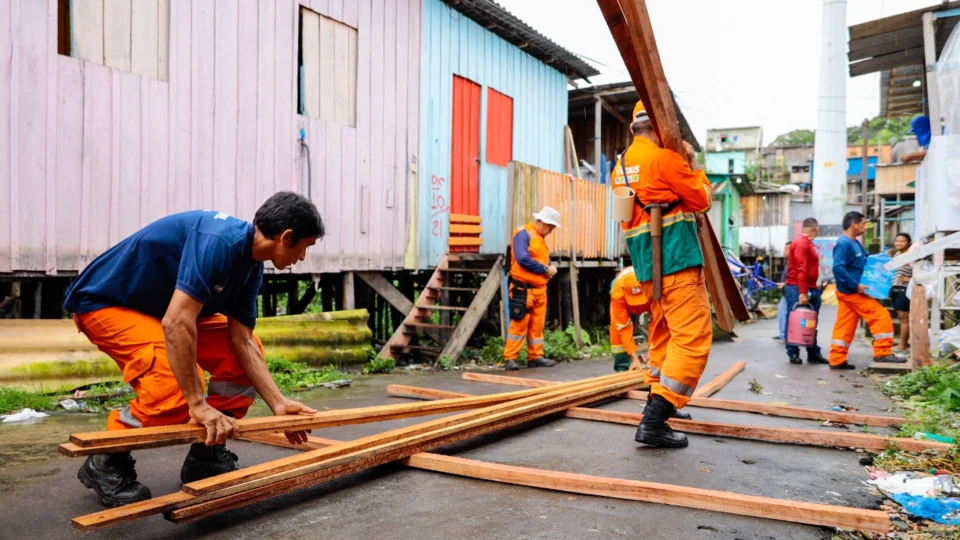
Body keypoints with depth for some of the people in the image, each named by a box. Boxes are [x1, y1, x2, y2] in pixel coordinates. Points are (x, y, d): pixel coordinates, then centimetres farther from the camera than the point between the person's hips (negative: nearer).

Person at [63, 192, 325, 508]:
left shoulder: (251, 264, -3)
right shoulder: (218, 241, -32)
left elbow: (242, 342, -2)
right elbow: (176, 323, -40)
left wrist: (278, 404, -7)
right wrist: (198, 405, -37)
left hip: (158, 306, 9)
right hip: (104, 302, -9)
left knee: (242, 355, 4)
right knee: (176, 386, -29)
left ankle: (208, 453, 13)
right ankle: (105, 464, -3)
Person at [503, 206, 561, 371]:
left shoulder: (541, 238, 18)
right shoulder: (523, 234, -10)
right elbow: (523, 259, -22)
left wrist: (551, 267, -1)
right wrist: (544, 269, -15)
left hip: (539, 288, 9)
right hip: (523, 288, -9)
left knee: (537, 325, 10)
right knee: (519, 324, -7)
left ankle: (535, 357, 18)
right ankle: (509, 358, -1)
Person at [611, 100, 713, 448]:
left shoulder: (622, 164, 15)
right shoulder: (664, 158, -10)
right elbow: (703, 199, -3)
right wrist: (693, 162, 8)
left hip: (646, 262, 9)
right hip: (675, 257, -9)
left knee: (663, 332, 21)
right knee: (694, 336, -10)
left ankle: (660, 402, 31)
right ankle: (654, 422, -16)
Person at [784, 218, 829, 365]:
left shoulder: (807, 243, 17)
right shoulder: (801, 243, -14)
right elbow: (800, 269, -21)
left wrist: (810, 290, 16)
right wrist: (802, 292, -26)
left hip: (810, 288, 10)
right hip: (798, 289, -10)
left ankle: (814, 354, 17)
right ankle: (793, 353, 4)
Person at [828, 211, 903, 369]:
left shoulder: (854, 243, 16)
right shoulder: (844, 243, -16)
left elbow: (863, 264, 28)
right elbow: (838, 268, -25)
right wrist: (856, 285, -24)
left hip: (851, 292, 10)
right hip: (852, 292, -10)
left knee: (844, 327, 8)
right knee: (881, 316, -5)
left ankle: (837, 360, 11)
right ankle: (882, 353, 2)